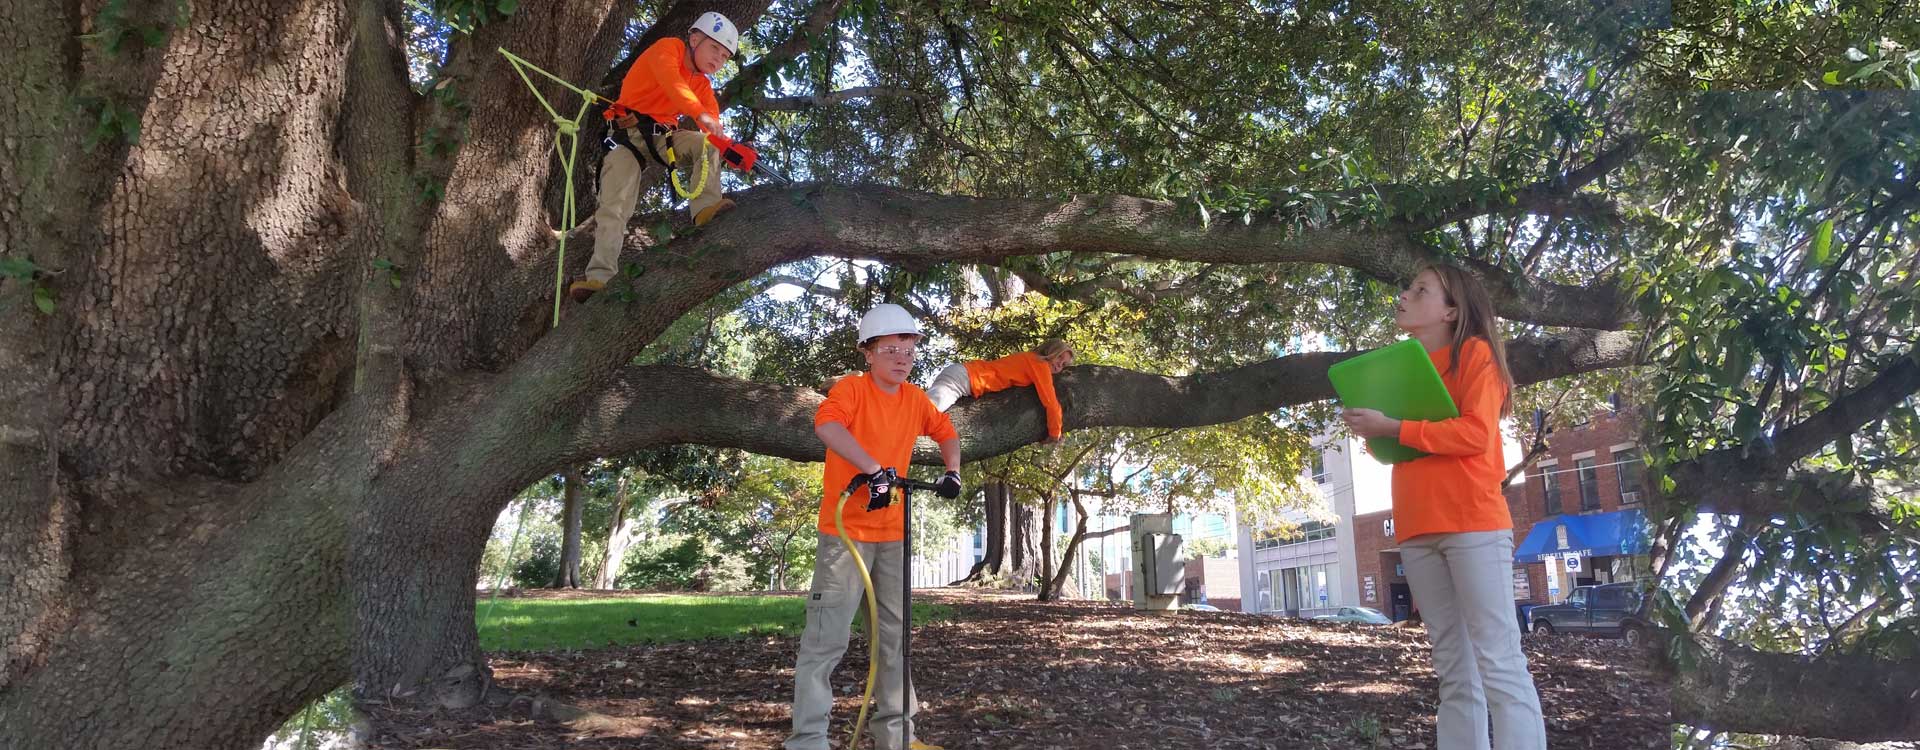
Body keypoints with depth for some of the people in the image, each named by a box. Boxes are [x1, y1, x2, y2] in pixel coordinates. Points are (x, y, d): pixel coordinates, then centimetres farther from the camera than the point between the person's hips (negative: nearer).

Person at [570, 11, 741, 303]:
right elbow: (670, 79, -28)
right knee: (614, 206, -19)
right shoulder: (668, 48, -5)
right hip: (628, 136, -5)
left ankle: (706, 207, -34)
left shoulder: (703, 85, 14)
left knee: (707, 144, -20)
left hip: (663, 138, 6)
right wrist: (699, 113, -43)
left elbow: (713, 128, 2)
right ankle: (601, 276, -25)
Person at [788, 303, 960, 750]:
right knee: (827, 638, -9)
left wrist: (952, 472, 5)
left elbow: (946, 432, 24)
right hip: (847, 528, -7)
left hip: (893, 532, 7)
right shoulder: (852, 388, -11)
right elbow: (826, 424, -32)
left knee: (897, 634, 13)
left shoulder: (915, 399, 8)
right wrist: (875, 469, -42)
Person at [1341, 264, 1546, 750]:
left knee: (1499, 664, -11)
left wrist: (1394, 428, -11)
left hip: (1473, 523, -7)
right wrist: (1373, 431, 5)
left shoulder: (1475, 351, 4)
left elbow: (1476, 433, -10)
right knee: (1454, 674, 5)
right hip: (1417, 531, 7)